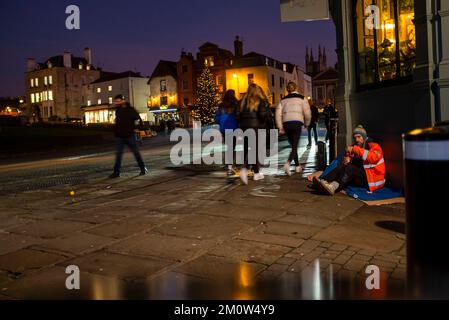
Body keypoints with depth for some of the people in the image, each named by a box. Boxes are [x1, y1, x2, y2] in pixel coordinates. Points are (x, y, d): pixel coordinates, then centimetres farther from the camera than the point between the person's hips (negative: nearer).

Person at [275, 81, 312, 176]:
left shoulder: (283, 100, 16)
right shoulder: (301, 98, 8)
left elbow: (278, 113, 8)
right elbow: (307, 112, 1)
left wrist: (280, 127, 9)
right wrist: (307, 123, 17)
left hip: (286, 123, 4)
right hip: (297, 123, -4)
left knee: (293, 145, 16)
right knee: (295, 146, -7)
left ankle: (298, 166, 23)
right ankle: (288, 163, -28)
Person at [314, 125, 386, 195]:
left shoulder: (374, 146, -7)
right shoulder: (356, 147, 12)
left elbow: (374, 157, -29)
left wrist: (356, 150, -29)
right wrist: (347, 160, -9)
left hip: (373, 179, -6)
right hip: (361, 175, 7)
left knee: (350, 168, -29)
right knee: (342, 167, -14)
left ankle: (334, 187, -47)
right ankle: (324, 182, -35)